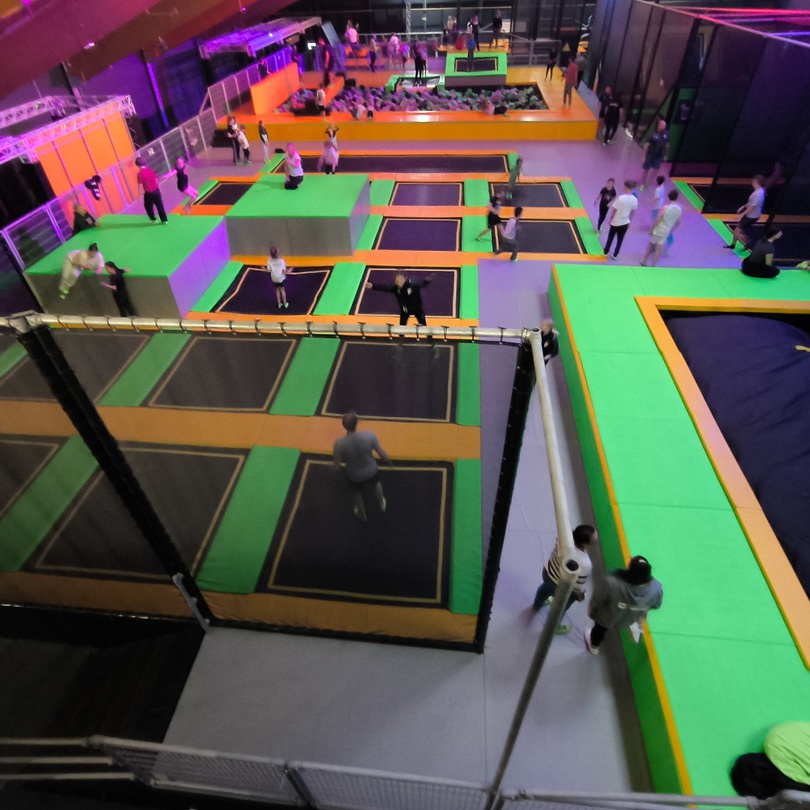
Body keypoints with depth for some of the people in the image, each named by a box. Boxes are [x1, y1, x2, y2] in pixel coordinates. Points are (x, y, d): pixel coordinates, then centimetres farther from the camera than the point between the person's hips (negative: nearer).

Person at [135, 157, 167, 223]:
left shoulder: (140, 174, -17)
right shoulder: (150, 170, -1)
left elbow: (140, 185, -15)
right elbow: (156, 180, 7)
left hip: (148, 193, -4)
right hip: (156, 190, 4)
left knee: (148, 206, 18)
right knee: (160, 205, 11)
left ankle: (153, 219, 25)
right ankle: (164, 220, 13)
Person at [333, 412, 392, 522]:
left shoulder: (339, 443, -32)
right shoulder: (369, 435, -30)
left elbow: (337, 466, -19)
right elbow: (381, 453, -15)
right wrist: (388, 461, 7)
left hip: (354, 476, 0)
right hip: (371, 471, 0)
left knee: (357, 493, 34)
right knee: (376, 484, 37)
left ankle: (362, 515, 62)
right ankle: (382, 504, 65)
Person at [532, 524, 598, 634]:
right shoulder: (584, 564, -42)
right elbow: (578, 585, -24)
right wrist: (580, 595, -1)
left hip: (548, 571, 6)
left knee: (546, 587, 40)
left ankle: (536, 605, 73)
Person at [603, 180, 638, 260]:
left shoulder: (620, 198, -21)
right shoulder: (635, 199, -7)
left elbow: (614, 210, -14)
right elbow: (633, 212, 3)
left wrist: (611, 219, 0)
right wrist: (629, 221, 17)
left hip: (616, 222, -3)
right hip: (625, 223, 3)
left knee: (610, 238, 16)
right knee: (620, 240, 15)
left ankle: (606, 252, 29)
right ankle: (615, 255, 21)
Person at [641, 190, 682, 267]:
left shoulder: (665, 207, -20)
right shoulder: (679, 209, -4)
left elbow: (657, 220, -19)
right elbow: (678, 222, 6)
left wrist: (651, 229, -8)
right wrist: (671, 230, 20)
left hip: (658, 229, -3)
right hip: (666, 231, 4)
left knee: (651, 244, 17)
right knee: (658, 249, 10)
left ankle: (644, 261, 23)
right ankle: (652, 265, 13)